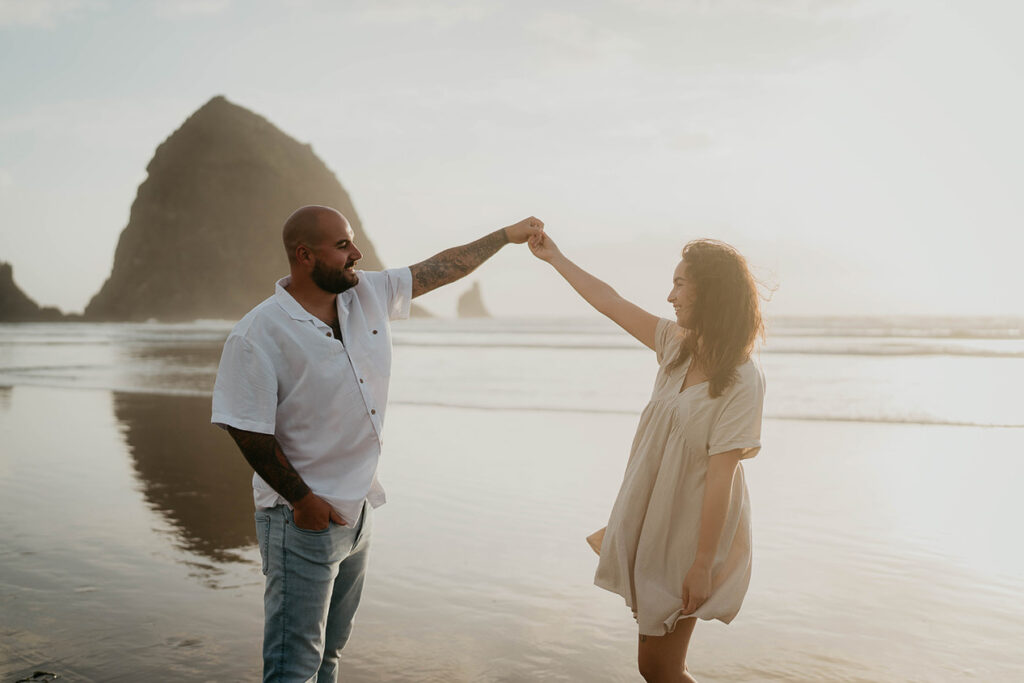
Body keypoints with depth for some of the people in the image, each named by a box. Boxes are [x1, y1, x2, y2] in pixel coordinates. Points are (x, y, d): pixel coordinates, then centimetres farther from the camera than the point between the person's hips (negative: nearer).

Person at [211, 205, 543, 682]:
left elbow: (439, 269, 11)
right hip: (304, 518, -7)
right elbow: (248, 431, -18)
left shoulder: (369, 294, 1)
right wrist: (302, 499, -15)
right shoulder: (259, 334, -18)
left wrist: (508, 235, 17)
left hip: (358, 510, 7)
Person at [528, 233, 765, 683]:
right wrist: (554, 258, 19)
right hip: (651, 522, 7)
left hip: (690, 533, -7)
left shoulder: (742, 381, -20)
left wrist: (703, 564, -20)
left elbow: (720, 475, -22)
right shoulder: (678, 344, 1)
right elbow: (610, 303, 11)